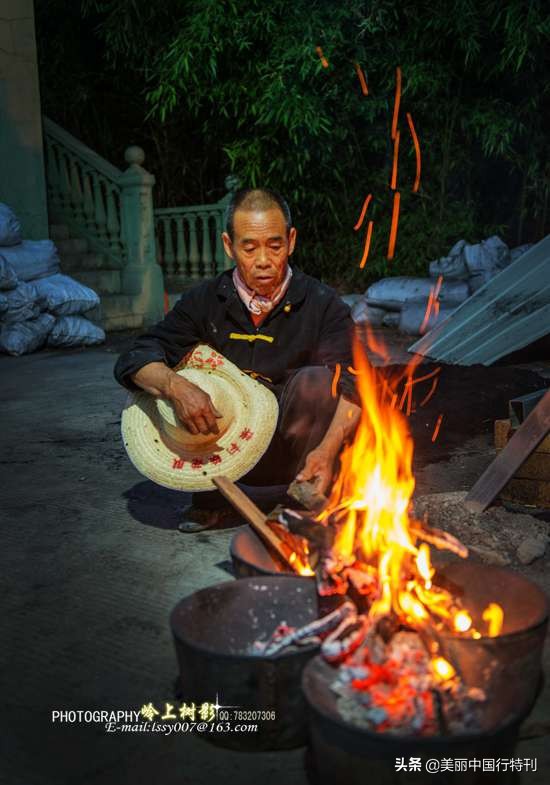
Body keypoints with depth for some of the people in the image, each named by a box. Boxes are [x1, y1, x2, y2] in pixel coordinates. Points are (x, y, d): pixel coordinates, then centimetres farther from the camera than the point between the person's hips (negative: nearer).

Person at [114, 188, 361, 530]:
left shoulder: (323, 305, -11)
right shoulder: (204, 301, -5)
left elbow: (352, 386, -20)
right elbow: (133, 360, -10)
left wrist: (327, 449, -40)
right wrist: (175, 386, -34)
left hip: (294, 452, -1)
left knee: (316, 381, -28)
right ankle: (210, 495, -1)